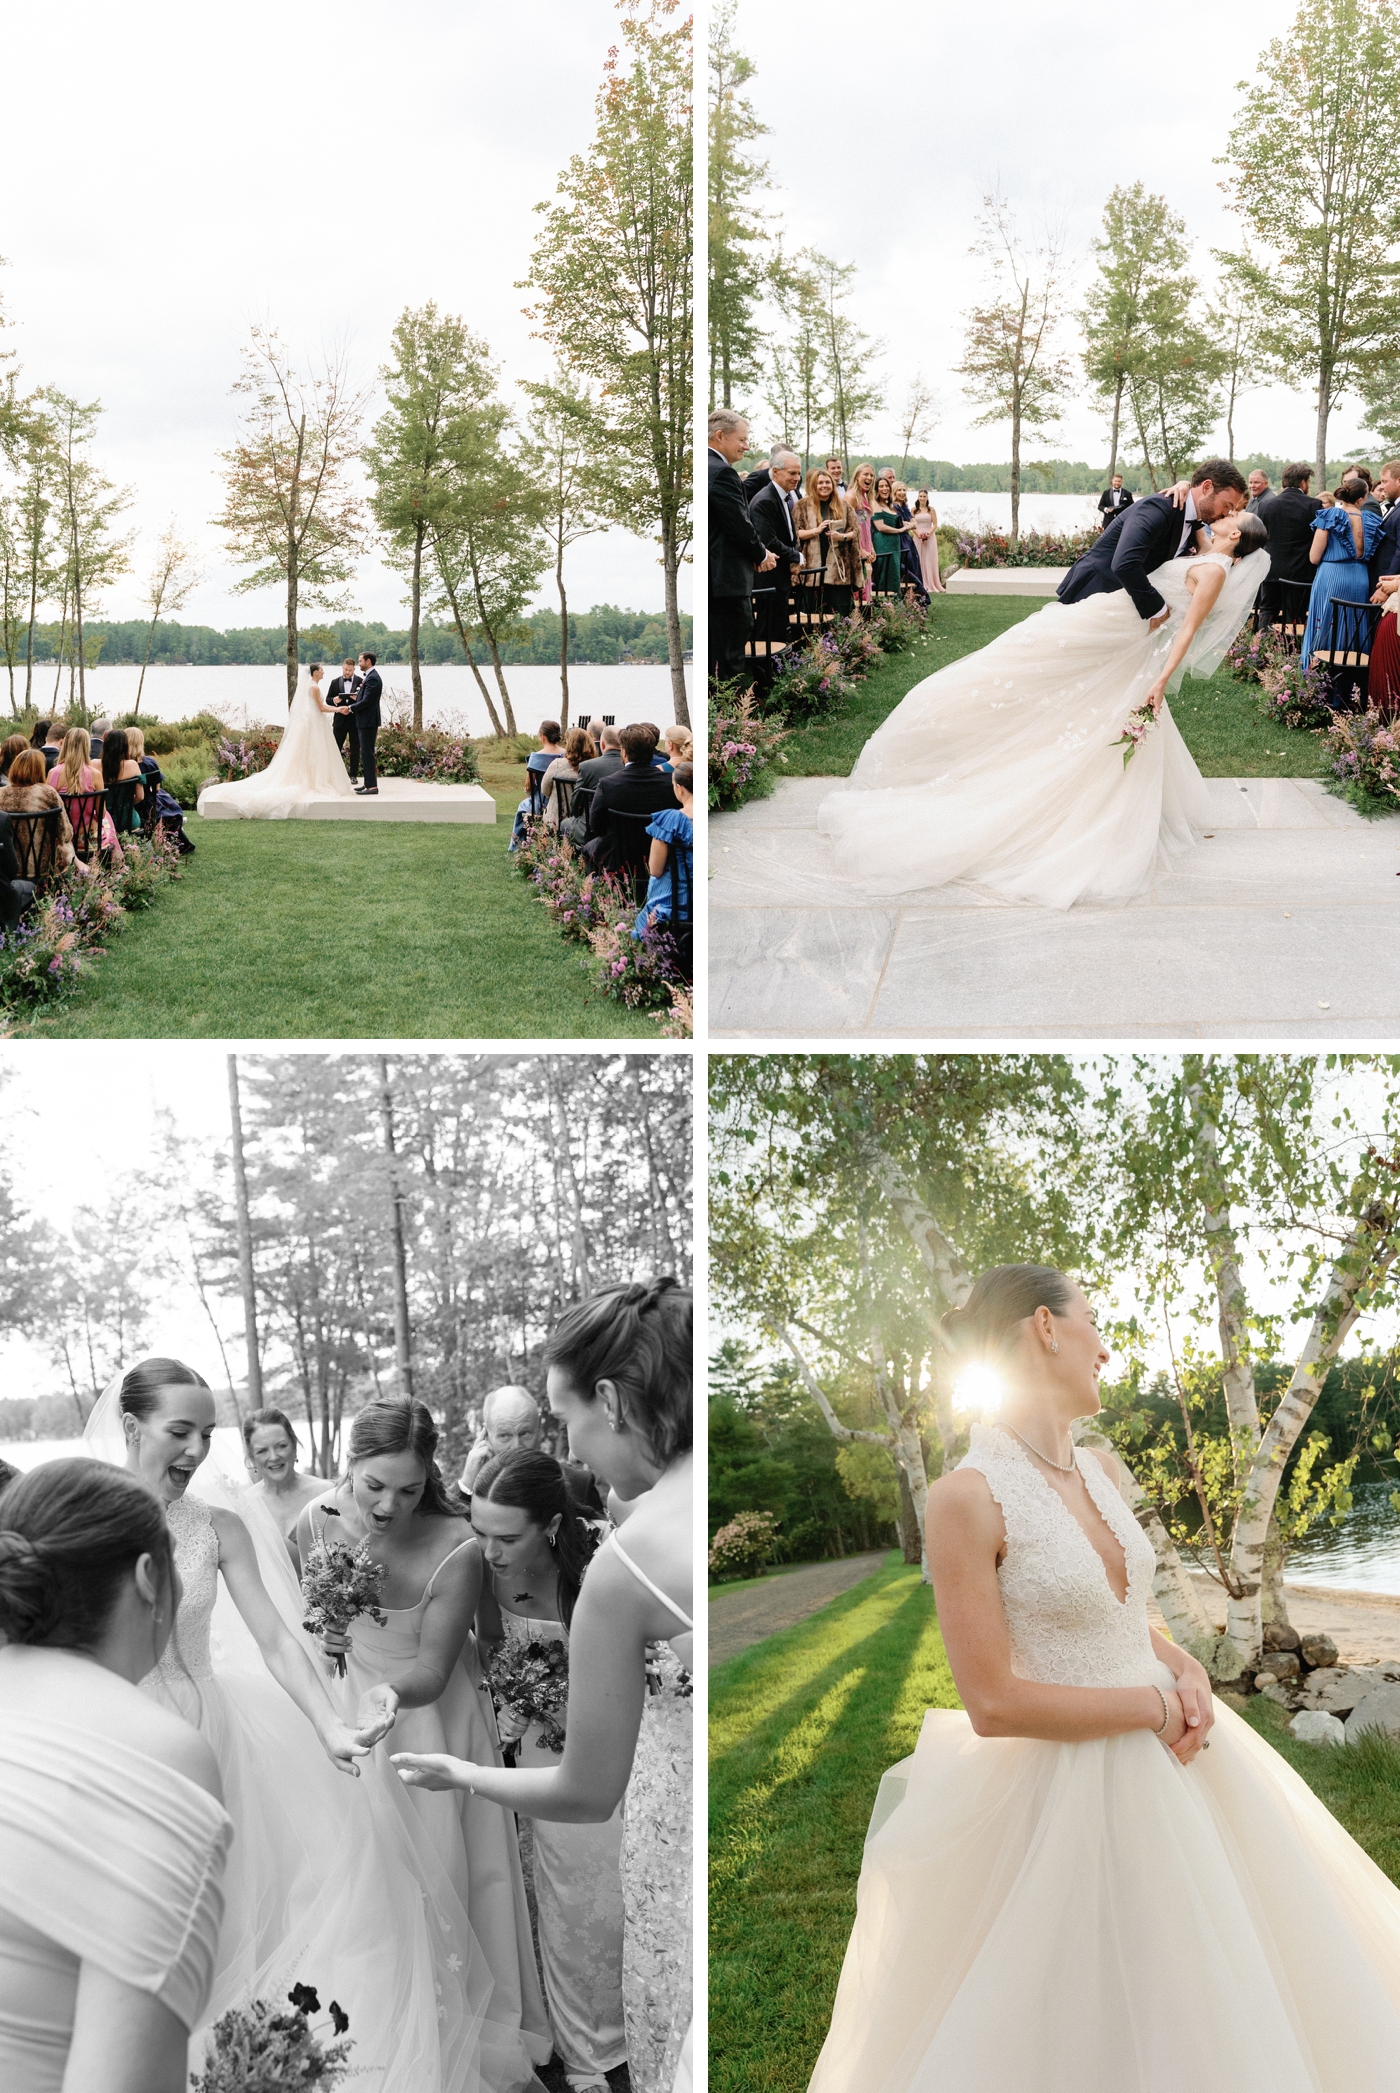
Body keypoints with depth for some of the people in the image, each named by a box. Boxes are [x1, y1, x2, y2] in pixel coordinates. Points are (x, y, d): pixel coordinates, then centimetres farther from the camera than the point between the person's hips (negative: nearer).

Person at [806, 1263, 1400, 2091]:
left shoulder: (1103, 1469, 3)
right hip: (1069, 1786, -7)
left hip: (1170, 1756, 7)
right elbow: (993, 1705, -21)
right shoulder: (969, 1496, -20)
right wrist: (1159, 1706, -15)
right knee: (1097, 2023, 6)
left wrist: (1188, 1672, -5)